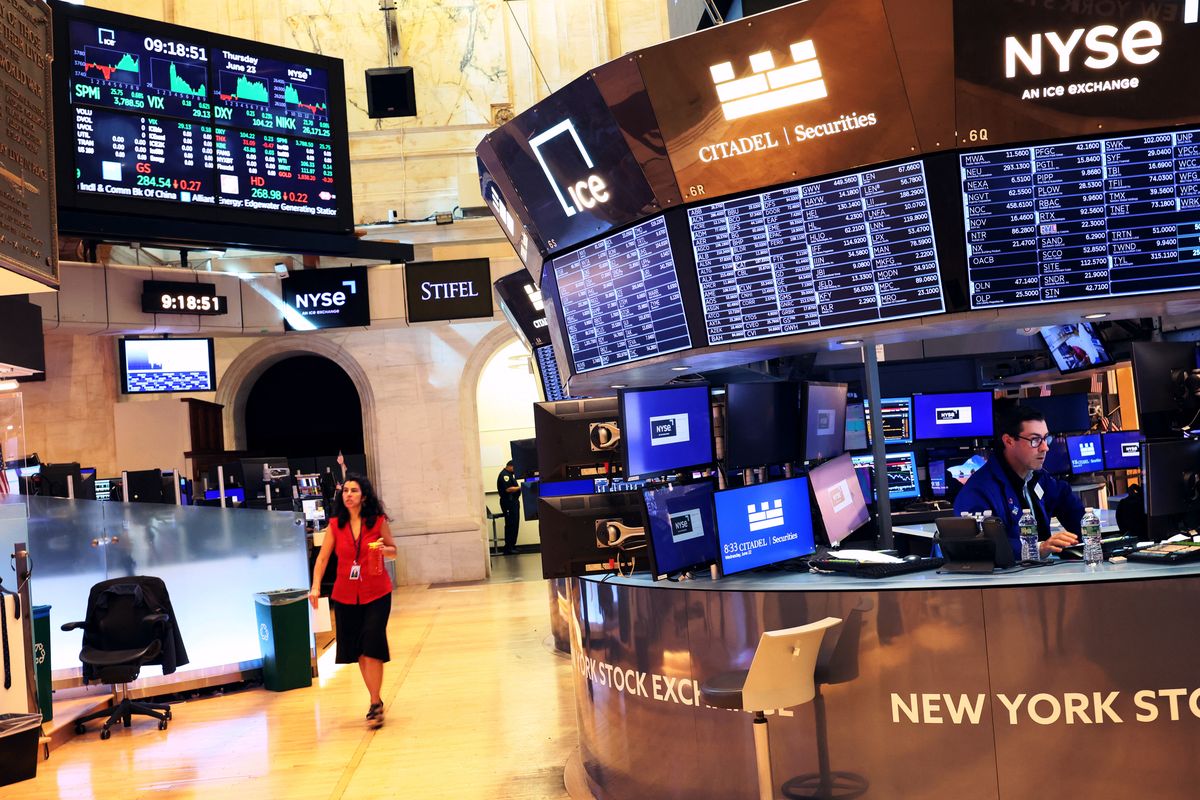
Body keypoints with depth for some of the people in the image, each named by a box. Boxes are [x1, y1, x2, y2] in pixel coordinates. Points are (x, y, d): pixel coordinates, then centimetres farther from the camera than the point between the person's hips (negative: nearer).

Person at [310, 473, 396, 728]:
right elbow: (323, 557, -1)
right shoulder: (335, 524, -1)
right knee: (358, 650, 10)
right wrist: (315, 587, -12)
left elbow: (393, 550, 5)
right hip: (345, 596, 3)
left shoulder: (378, 521, -5)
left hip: (377, 594, -3)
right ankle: (376, 701, 26)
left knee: (371, 647, -10)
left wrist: (384, 549, -17)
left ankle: (375, 704, 0)